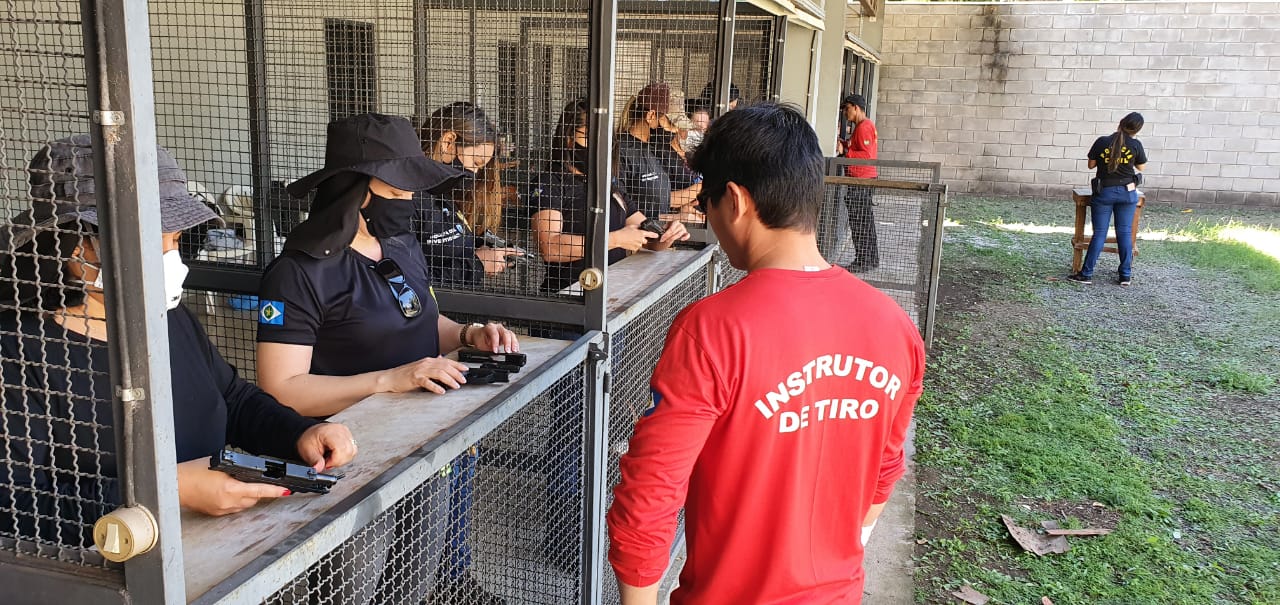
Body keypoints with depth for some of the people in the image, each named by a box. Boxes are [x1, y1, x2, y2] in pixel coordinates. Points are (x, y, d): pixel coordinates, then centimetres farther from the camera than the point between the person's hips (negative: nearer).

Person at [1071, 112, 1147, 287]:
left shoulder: (1102, 142, -10)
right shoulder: (1136, 145, -7)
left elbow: (1091, 164, 1)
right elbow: (1141, 167, 7)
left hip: (1104, 192, -1)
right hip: (1128, 192, 1)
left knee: (1099, 233, 2)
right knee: (1125, 232, 8)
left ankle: (1086, 274, 1)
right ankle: (1125, 275, 12)